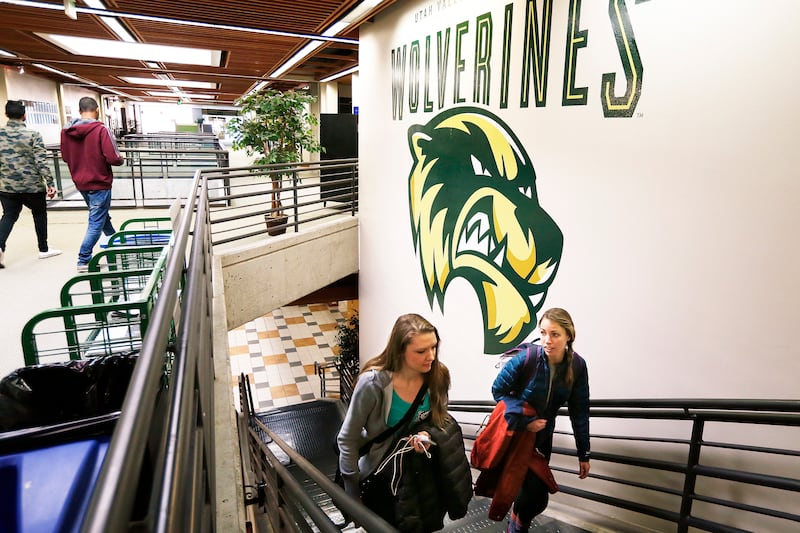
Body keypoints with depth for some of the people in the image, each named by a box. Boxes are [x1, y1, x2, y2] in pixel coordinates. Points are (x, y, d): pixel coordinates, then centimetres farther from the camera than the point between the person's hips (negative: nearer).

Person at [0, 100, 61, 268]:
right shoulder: (33, 135, -9)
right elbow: (41, 162, -14)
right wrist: (50, 183, -10)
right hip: (32, 186, -3)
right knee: (39, 214, 15)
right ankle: (43, 249, 23)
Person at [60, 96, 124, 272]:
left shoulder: (66, 131, 2)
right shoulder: (100, 130, -17)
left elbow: (65, 156, 12)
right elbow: (113, 158, -22)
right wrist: (121, 159, -1)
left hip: (80, 183, 7)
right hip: (99, 183, -7)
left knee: (102, 217, 23)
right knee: (96, 222, 1)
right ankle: (83, 261, 1)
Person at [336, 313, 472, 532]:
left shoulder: (437, 376, -16)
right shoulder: (374, 383, -29)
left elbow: (440, 422, 2)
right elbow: (347, 439, -17)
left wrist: (427, 435, -20)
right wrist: (353, 493, -11)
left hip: (423, 474, 3)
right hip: (381, 476, -3)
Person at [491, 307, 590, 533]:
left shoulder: (577, 366, -14)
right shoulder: (526, 357, -27)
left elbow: (579, 411, -5)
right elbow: (498, 390, -16)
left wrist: (583, 454, -1)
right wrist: (524, 421, -22)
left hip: (543, 435, 4)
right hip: (515, 432, -4)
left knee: (537, 488, 15)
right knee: (536, 493, -2)